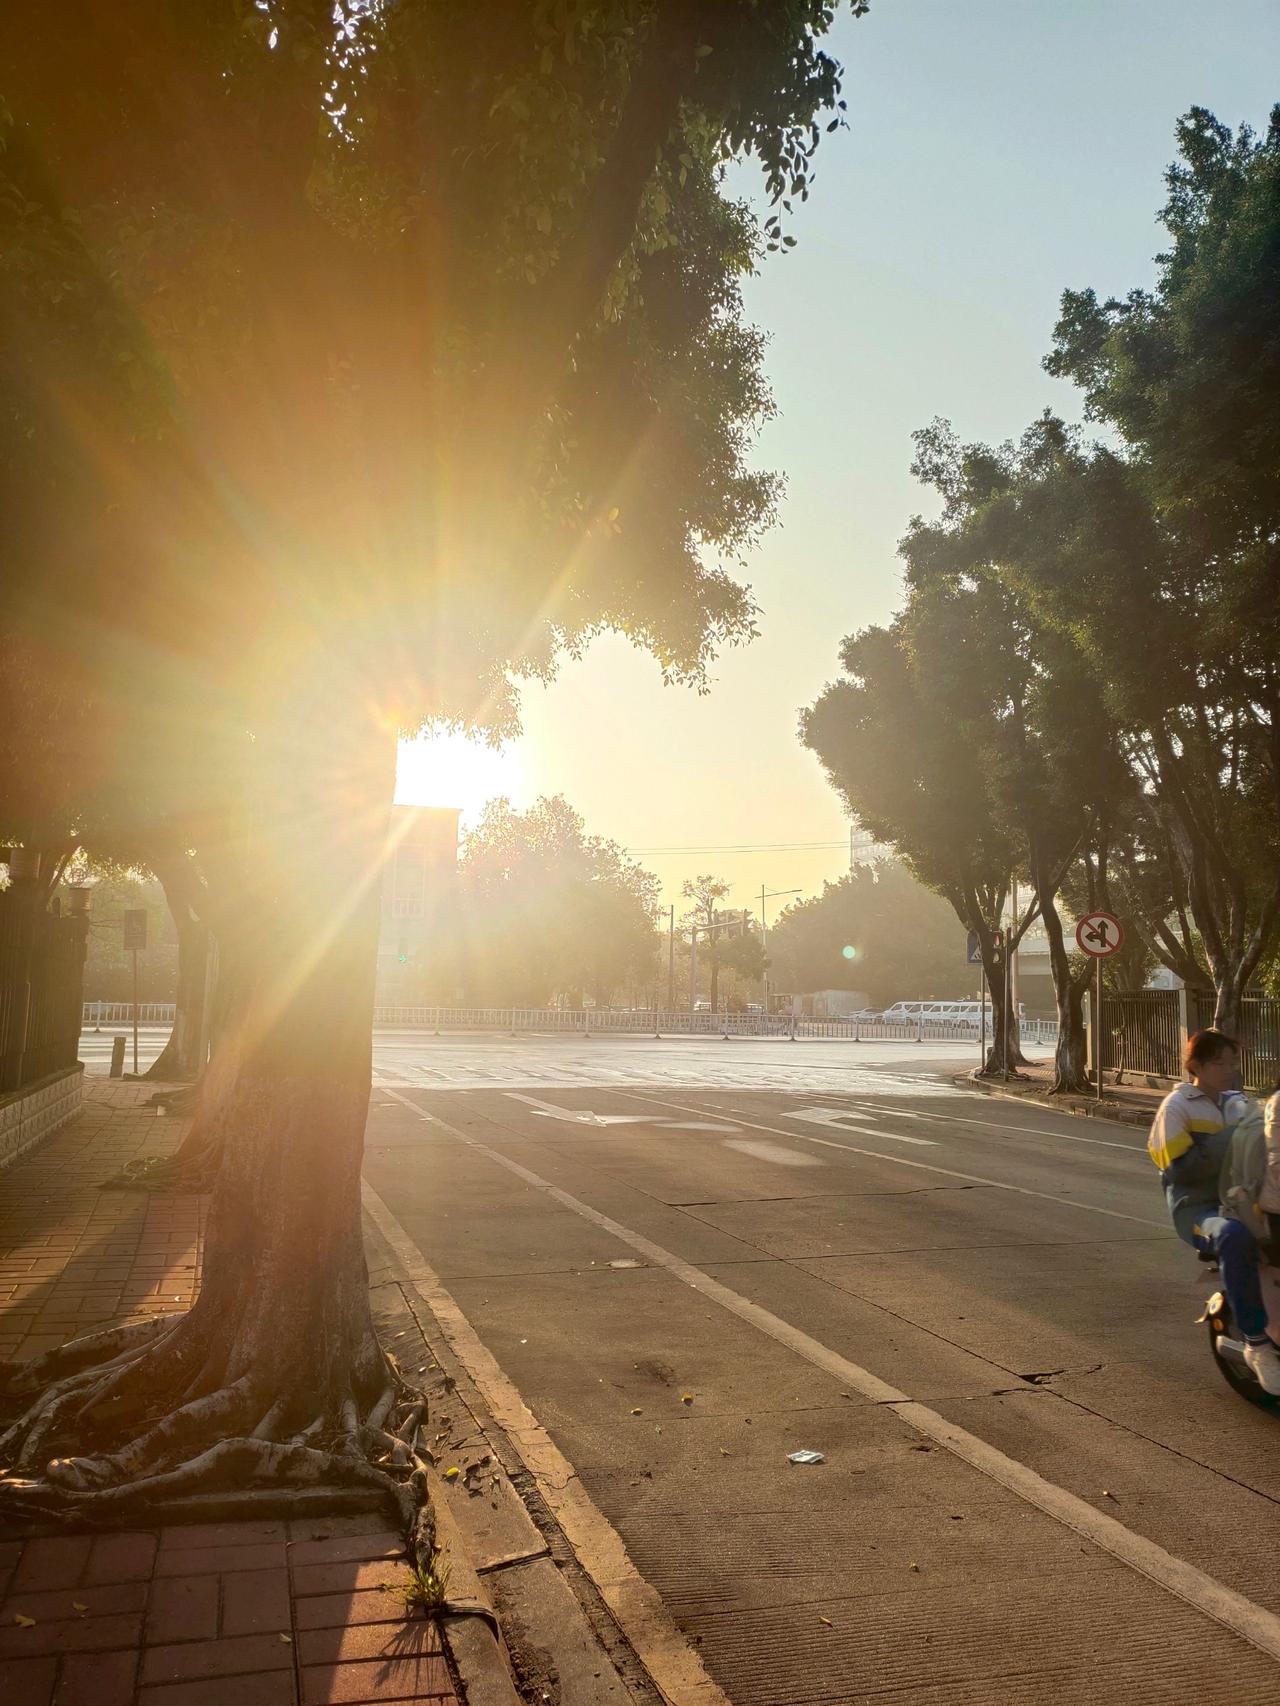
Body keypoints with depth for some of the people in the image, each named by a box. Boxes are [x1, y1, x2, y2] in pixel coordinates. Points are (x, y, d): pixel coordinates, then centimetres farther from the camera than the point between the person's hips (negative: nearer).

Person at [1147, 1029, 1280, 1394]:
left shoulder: (1240, 1103, 18)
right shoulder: (1176, 1106, -2)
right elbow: (1181, 1169, -13)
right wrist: (1233, 1139, -18)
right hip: (1198, 1209, -6)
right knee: (1235, 1237, -39)